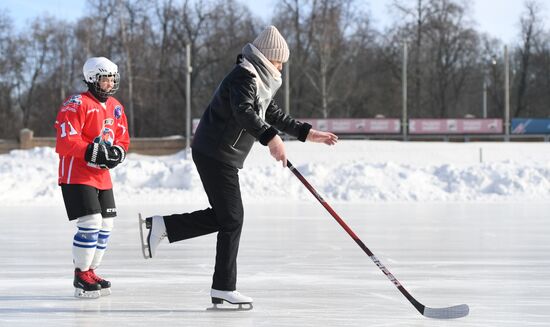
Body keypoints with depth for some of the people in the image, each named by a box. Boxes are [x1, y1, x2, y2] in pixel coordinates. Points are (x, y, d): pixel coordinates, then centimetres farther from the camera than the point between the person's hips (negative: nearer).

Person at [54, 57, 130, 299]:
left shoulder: (116, 108, 11)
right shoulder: (77, 105, -15)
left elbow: (122, 138, 16)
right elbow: (66, 141, -21)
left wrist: (117, 152, -6)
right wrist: (93, 152, -29)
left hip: (102, 176, 9)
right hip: (76, 174, -8)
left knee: (106, 225, 11)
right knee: (90, 223, -15)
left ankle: (90, 271, 25)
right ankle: (81, 275, -4)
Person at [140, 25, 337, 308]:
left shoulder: (259, 79, 18)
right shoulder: (245, 75, -15)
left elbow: (273, 114, 27)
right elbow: (243, 112, -33)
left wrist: (306, 133, 23)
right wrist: (270, 138, -42)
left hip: (218, 155, 10)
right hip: (216, 154, -10)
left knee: (222, 216, 15)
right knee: (232, 219, -6)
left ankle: (161, 226, 16)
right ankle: (224, 289, -1)